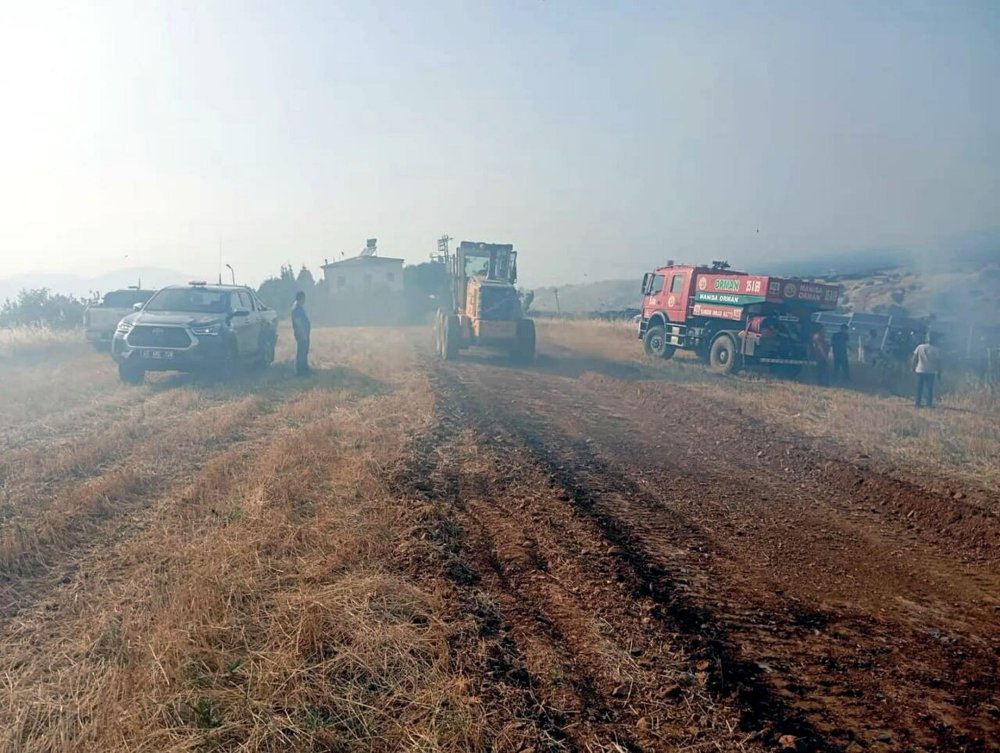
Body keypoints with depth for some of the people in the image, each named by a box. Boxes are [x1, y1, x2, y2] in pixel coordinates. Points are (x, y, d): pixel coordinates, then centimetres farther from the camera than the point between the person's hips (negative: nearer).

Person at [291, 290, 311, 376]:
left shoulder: (300, 306, 13)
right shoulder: (296, 308, -19)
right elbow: (298, 322, -22)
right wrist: (303, 334, -22)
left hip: (304, 332, 11)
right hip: (301, 333, -11)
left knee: (304, 351, 17)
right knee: (301, 352, -6)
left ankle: (304, 369, 26)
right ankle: (299, 371, -2)